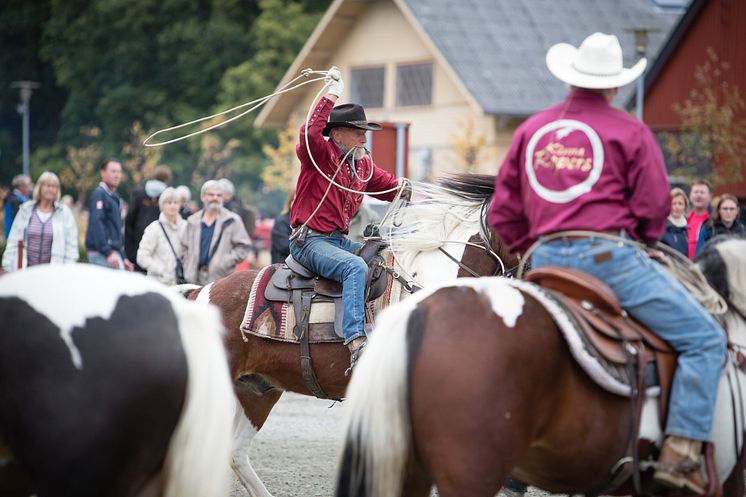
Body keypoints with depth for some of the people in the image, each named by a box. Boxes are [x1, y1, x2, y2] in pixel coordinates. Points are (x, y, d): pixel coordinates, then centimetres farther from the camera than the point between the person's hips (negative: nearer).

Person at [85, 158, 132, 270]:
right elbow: (96, 225, -18)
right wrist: (108, 253, -23)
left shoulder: (114, 197, 21)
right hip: (102, 253, -9)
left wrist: (123, 258, 23)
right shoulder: (99, 194, -8)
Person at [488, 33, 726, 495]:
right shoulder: (630, 131, 2)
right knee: (705, 339, 0)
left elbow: (503, 212, 16)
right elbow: (655, 208, 0)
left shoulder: (532, 129, 16)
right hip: (609, 256, -5)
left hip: (545, 260, 6)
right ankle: (681, 451, -11)